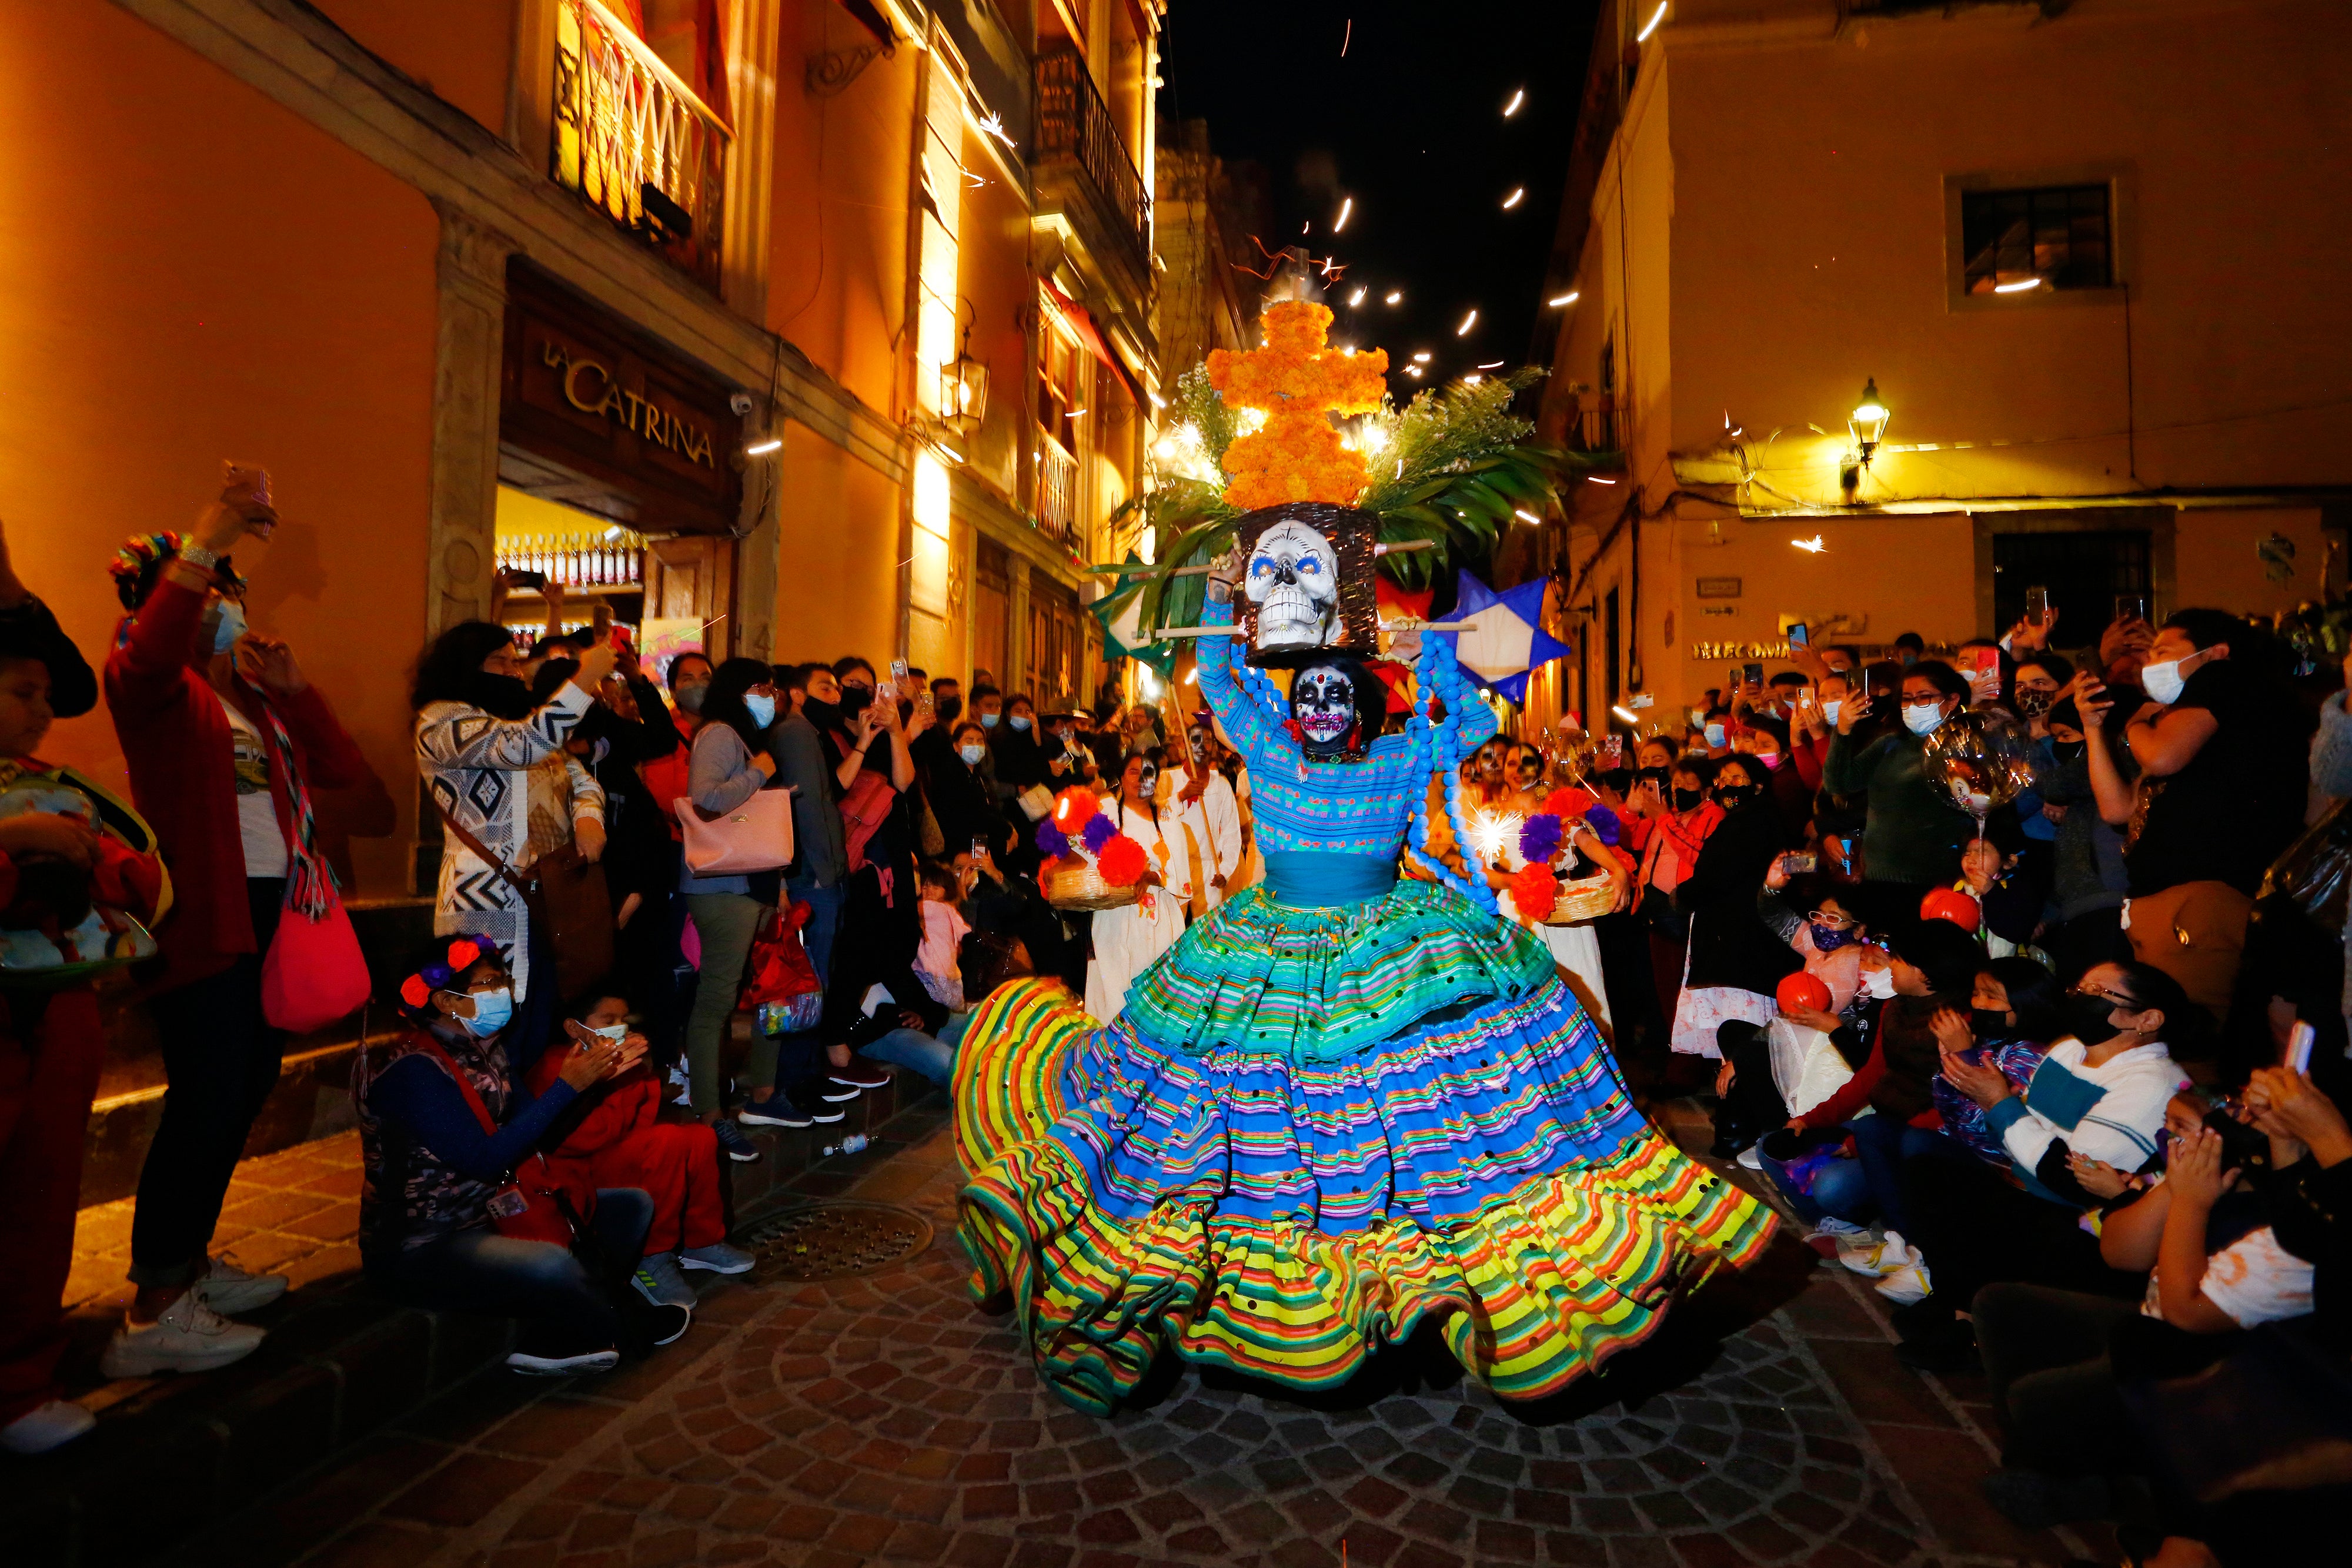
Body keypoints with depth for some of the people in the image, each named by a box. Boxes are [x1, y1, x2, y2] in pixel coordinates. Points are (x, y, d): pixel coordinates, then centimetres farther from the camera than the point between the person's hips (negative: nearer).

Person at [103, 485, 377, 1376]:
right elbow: (145, 658, -31)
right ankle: (152, 1316, 0)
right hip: (205, 919, -8)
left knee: (247, 1089, 14)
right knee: (206, 1101, -9)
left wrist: (294, 688, -1)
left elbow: (347, 771, 10)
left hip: (273, 916, 8)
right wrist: (202, 543, -33)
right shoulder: (158, 691, -5)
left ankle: (189, 1265, 29)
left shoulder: (258, 697, 17)